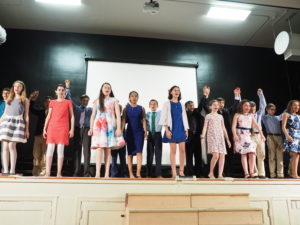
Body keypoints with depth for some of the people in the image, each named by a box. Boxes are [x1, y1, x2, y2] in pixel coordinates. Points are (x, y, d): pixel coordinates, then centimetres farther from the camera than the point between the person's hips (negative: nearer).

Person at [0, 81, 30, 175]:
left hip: (18, 122, -4)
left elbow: (26, 116, 7)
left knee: (12, 145, -13)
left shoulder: (25, 100, 12)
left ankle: (12, 170, -10)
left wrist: (27, 129, 1)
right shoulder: (9, 99, 22)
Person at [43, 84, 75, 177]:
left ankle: (59, 173, 1)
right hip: (52, 127, 2)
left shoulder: (68, 102, 9)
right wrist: (45, 128, 7)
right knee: (49, 149, -3)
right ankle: (47, 173, 0)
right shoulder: (52, 102, 14)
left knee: (60, 150, -3)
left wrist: (72, 129, -1)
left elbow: (72, 116, 7)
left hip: (63, 127, -2)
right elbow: (48, 116, 13)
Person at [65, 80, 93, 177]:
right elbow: (69, 98, 14)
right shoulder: (76, 108, 19)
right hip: (77, 130, 1)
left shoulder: (90, 109, 21)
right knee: (76, 150, -3)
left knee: (86, 150, -8)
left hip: (86, 130, 0)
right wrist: (67, 88, 7)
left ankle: (87, 172, -9)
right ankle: (76, 172, -1)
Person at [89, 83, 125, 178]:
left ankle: (107, 173, -2)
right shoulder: (96, 101, 16)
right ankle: (97, 173, -16)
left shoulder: (114, 100, 12)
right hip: (98, 126, 0)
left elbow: (118, 115, 4)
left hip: (110, 126, 0)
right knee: (99, 148, -12)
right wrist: (91, 128, 3)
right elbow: (93, 115, 13)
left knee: (108, 149, -3)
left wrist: (119, 128, -7)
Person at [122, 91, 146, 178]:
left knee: (139, 152, -9)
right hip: (129, 132, 1)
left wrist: (145, 131, -9)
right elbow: (123, 120, 1)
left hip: (139, 132, -1)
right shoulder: (126, 108, 7)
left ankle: (138, 173, -12)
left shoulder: (141, 108, 6)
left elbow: (144, 120, 1)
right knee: (130, 153, 3)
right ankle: (130, 174, 6)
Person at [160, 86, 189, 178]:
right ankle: (174, 172, 1)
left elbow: (184, 117, 16)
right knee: (173, 151, -3)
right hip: (172, 129, -3)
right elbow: (164, 118, -2)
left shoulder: (181, 104, 15)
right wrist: (167, 130, -12)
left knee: (182, 150, -1)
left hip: (181, 129, 4)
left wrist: (186, 130, 7)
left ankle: (181, 171, 7)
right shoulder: (167, 103, 4)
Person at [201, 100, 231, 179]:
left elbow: (223, 128, 19)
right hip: (212, 137, -5)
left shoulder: (220, 116, 18)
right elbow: (205, 127, -1)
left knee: (222, 155, -5)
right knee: (216, 155, -18)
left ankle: (220, 174, -1)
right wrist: (203, 137, -15)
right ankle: (211, 173, 0)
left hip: (221, 137, 5)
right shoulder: (208, 116, 6)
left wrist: (227, 139, 17)